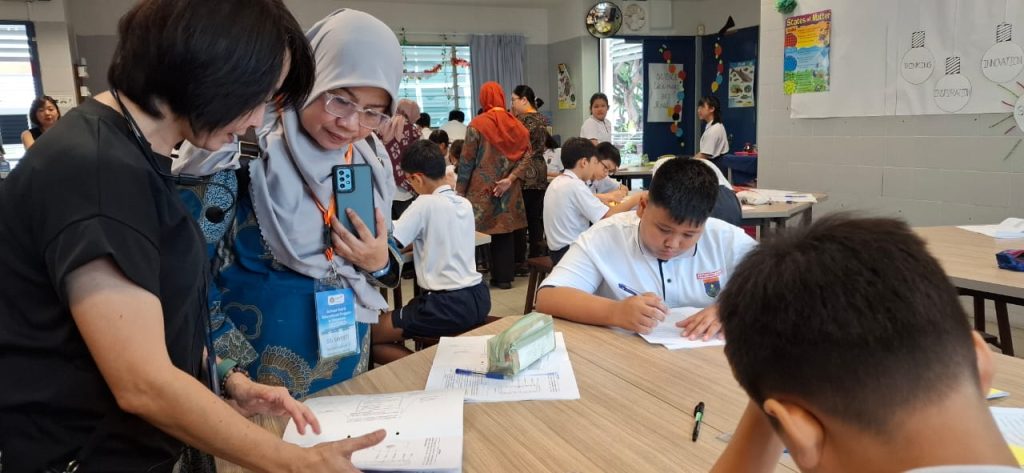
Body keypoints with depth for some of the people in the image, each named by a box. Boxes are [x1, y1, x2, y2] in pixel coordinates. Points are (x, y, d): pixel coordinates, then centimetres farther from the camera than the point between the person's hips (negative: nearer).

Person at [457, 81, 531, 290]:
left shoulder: (477, 124, -8)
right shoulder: (516, 125, 5)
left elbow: (467, 160, -8)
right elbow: (526, 156, -2)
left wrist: (461, 190, -2)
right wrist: (510, 179, -8)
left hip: (481, 188, -4)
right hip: (507, 189, 4)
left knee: (478, 232, 3)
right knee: (504, 230, 11)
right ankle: (504, 276, 15)